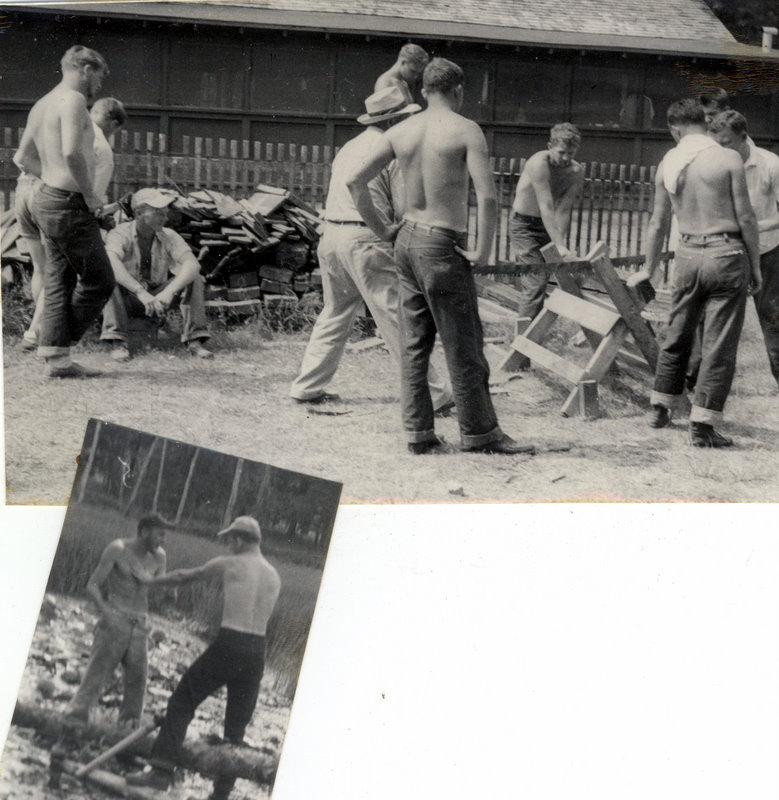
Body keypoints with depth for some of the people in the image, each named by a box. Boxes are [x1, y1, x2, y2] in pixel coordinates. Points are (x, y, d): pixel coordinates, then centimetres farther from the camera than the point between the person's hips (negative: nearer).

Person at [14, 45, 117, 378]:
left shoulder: (42, 105, 16)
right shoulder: (72, 100, -13)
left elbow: (23, 158, 26)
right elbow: (72, 152, -28)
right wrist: (90, 194, -16)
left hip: (46, 200, 10)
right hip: (69, 206, -10)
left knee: (59, 283, 10)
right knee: (99, 281, -1)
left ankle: (57, 359, 9)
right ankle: (58, 348, 2)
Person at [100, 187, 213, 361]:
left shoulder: (169, 237, -6)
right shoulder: (121, 234, -15)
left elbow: (192, 264, -22)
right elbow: (112, 263, -36)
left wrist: (169, 292, -39)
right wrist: (141, 292, -48)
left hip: (157, 297, 3)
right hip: (127, 299, -3)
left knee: (194, 279, -18)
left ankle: (194, 340, -22)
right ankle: (117, 341, -36)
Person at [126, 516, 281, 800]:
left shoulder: (229, 564, 2)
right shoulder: (274, 577, 15)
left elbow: (184, 576, 16)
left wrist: (152, 581, 30)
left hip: (228, 646, -5)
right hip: (257, 651, 5)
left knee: (181, 702, 4)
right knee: (236, 726, 10)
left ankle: (162, 770, -7)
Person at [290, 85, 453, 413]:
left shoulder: (349, 147, 18)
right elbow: (405, 209, -8)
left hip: (331, 235, 8)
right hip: (365, 241, -8)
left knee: (334, 315, 19)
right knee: (398, 321, -5)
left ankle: (307, 386, 22)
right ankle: (433, 395, -2)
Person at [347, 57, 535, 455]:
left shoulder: (400, 131, 6)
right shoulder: (466, 130, -9)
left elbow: (354, 180, 5)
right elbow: (487, 196, -20)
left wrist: (380, 229, 11)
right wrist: (482, 251, -11)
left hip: (407, 241, 6)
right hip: (442, 245, -6)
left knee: (413, 344, 11)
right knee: (464, 347, 2)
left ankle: (418, 433, 14)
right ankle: (479, 433, 10)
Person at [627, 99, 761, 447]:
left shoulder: (668, 163, 5)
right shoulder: (728, 159, -9)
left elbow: (658, 222, 14)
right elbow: (745, 218, -8)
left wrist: (649, 268, 27)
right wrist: (755, 267, 2)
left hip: (688, 255, 4)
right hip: (726, 254, -4)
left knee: (677, 336, 20)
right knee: (718, 345, 1)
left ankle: (660, 409, 29)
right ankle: (702, 426, 0)